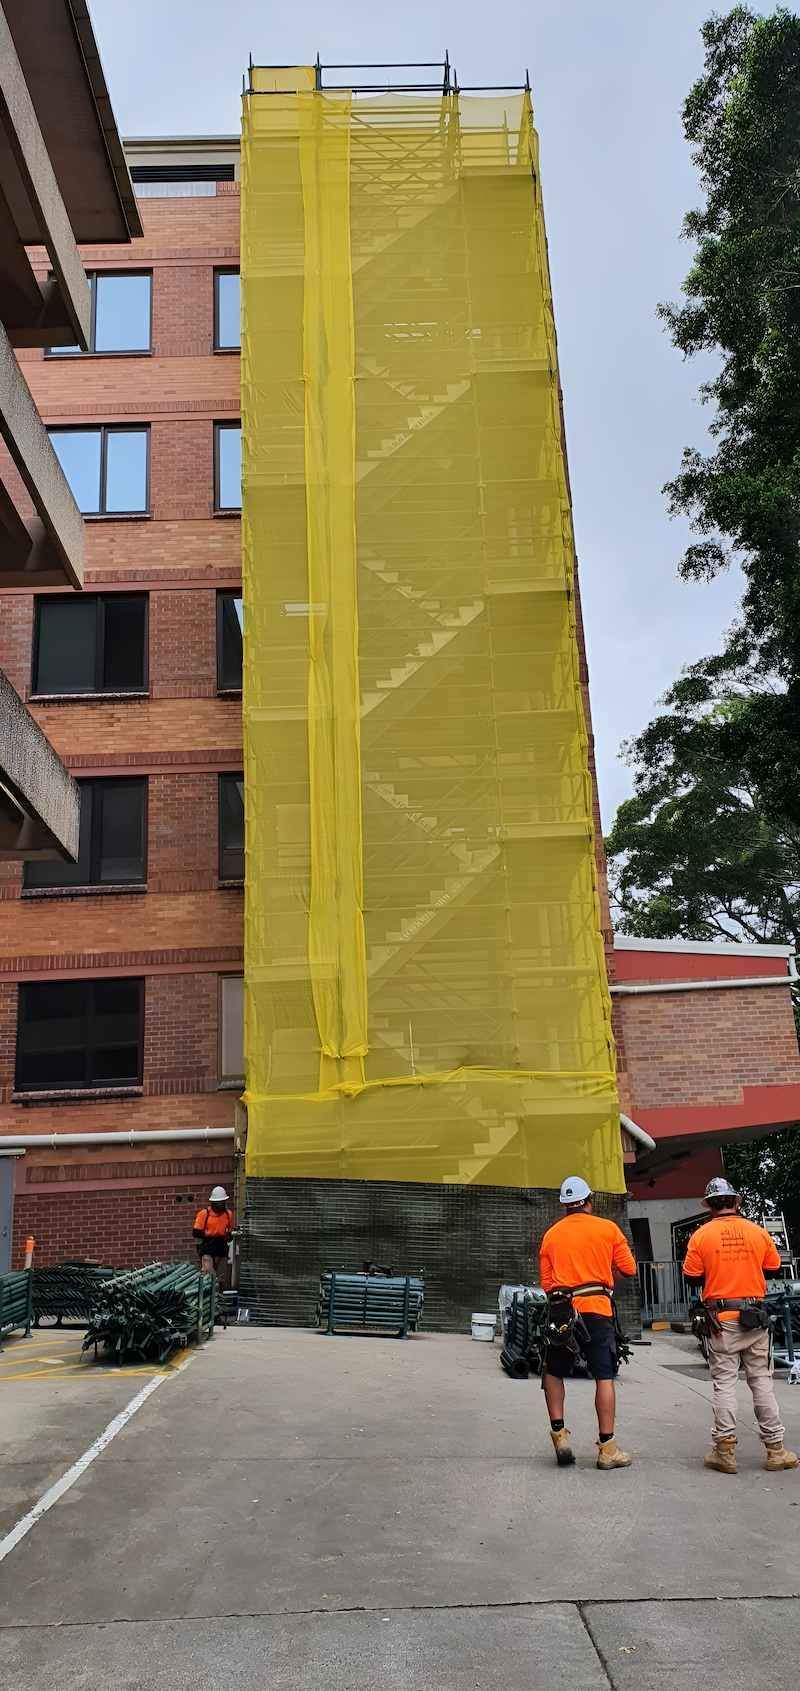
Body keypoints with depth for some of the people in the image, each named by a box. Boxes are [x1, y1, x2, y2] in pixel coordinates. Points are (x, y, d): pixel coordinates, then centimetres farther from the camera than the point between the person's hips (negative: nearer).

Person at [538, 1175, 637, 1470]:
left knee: (554, 1373, 17)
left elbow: (546, 1281, 9)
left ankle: (559, 1433, 9)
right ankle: (607, 1448, 4)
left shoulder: (551, 1235, 9)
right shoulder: (608, 1229, 2)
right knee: (605, 1377, 3)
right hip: (597, 1310, -2)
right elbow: (629, 1268, 4)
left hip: (561, 1310, 2)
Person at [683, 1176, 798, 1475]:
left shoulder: (701, 1235, -6)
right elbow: (773, 1269, 9)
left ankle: (725, 1450, 4)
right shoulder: (758, 1232, -1)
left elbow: (692, 1276, -2)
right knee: (762, 1381, 10)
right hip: (755, 1316, 2)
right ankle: (775, 1449, 13)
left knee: (724, 1383, 4)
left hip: (721, 1319, -1)